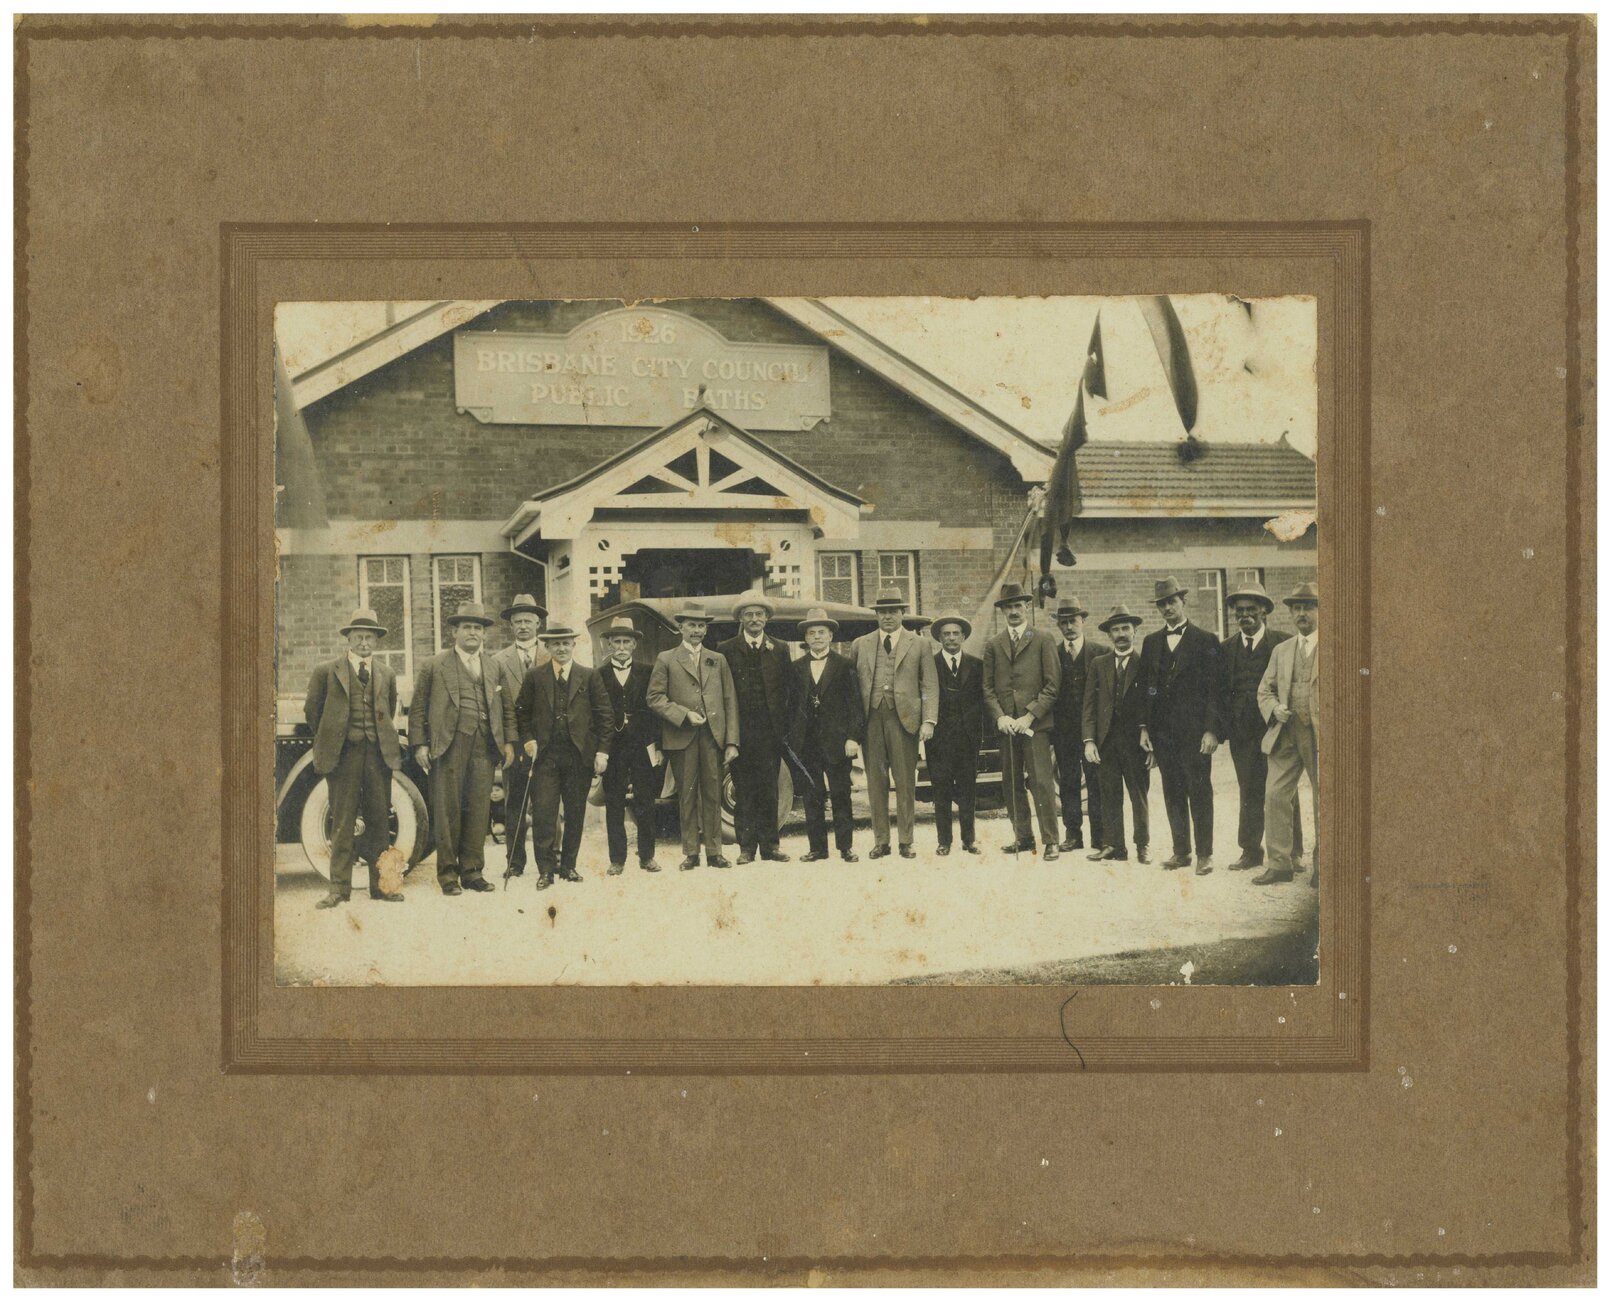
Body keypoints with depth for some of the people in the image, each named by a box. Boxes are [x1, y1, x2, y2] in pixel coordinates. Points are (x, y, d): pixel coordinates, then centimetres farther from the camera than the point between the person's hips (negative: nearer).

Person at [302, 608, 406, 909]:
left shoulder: (386, 675, 13)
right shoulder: (327, 672, 4)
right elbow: (312, 710, 9)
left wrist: (381, 739, 14)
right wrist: (328, 742, 9)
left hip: (378, 753, 3)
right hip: (343, 754, -3)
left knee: (380, 821, 5)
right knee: (342, 823, -2)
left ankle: (379, 885, 12)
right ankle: (339, 888, 0)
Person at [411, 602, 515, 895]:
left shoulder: (494, 668, 17)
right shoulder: (435, 666, 6)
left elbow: (507, 707, 20)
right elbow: (418, 707, 3)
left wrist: (508, 742, 10)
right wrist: (420, 744, -4)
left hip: (484, 747, 3)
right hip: (448, 746, -3)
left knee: (479, 810, 3)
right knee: (448, 810, -2)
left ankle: (472, 871, 11)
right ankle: (448, 873, 5)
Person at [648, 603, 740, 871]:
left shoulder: (718, 660, 15)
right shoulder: (666, 659, 7)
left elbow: (730, 701, 11)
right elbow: (655, 697, 0)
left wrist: (732, 741, 2)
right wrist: (684, 714, -12)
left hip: (713, 736, 2)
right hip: (682, 738, -2)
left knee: (712, 795, 3)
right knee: (687, 795, 1)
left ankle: (714, 852, 8)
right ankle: (690, 852, 6)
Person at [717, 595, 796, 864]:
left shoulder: (779, 650, 11)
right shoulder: (727, 650, 5)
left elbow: (788, 690, 10)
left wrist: (785, 726, 0)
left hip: (770, 731, 1)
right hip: (740, 731, -1)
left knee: (769, 791, 3)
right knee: (744, 792, 0)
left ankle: (770, 845, 9)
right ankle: (747, 847, 4)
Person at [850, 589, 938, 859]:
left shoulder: (919, 644, 8)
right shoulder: (860, 645, 13)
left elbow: (930, 685, 4)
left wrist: (929, 720, -6)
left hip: (904, 718, -2)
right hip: (871, 718, 2)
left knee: (905, 783, 2)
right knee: (876, 783, 4)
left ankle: (907, 841, 9)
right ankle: (880, 840, 11)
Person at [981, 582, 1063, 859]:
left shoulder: (1043, 642, 4)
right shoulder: (993, 646, 14)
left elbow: (1052, 686, -1)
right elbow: (988, 687, 12)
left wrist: (1029, 716, -10)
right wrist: (1000, 717, -4)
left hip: (1035, 724, -4)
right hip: (1006, 724, 4)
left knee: (1042, 782, -9)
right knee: (1012, 784, 5)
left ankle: (1050, 841, -6)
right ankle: (1023, 837, 13)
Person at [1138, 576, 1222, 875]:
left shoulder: (1205, 640, 0)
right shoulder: (1151, 642, 13)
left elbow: (1214, 689, -4)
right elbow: (1145, 688, 14)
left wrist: (1211, 730, -11)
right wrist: (1144, 727, 6)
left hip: (1194, 729, -4)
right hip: (1163, 731, 4)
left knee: (1199, 791, -3)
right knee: (1172, 792, 7)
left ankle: (1204, 853, 2)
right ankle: (1181, 850, 13)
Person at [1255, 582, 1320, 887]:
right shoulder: (1281, 651, 18)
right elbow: (1265, 690, 20)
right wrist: (1275, 709, -2)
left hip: (1321, 735, -4)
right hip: (1285, 735, 4)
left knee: (1325, 799, 1)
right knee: (1275, 796, -4)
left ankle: (1323, 865, 11)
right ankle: (1279, 863, 2)